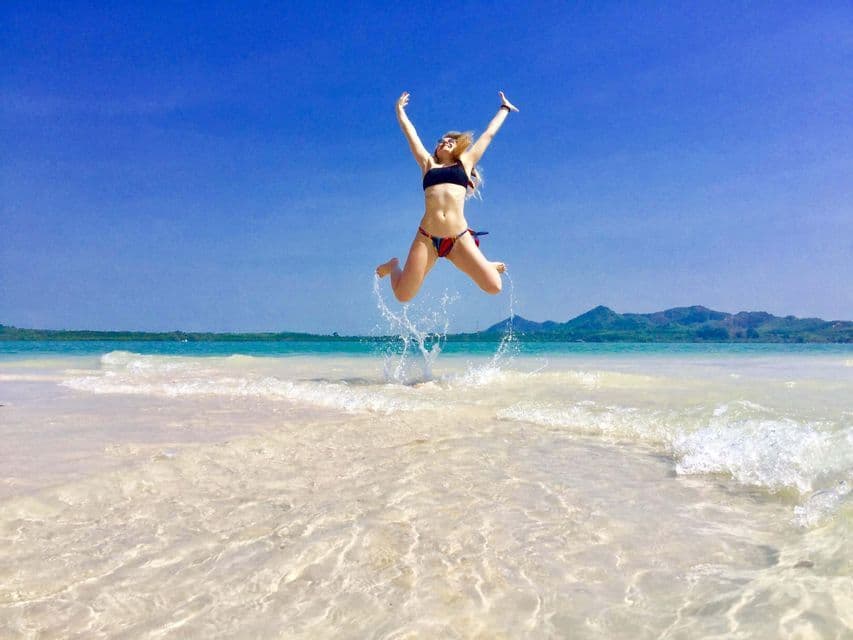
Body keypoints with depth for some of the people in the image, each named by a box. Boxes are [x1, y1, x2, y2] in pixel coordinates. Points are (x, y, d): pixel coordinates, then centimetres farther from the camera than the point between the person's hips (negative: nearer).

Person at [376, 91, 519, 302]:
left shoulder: (464, 163, 18)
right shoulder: (428, 164, 19)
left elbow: (488, 134, 29)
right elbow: (410, 132, 27)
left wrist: (504, 108, 40)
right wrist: (400, 110, 41)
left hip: (459, 239, 0)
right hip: (427, 238, 0)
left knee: (494, 287, -10)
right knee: (403, 295, -2)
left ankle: (483, 266, 26)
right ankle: (394, 266, 33)